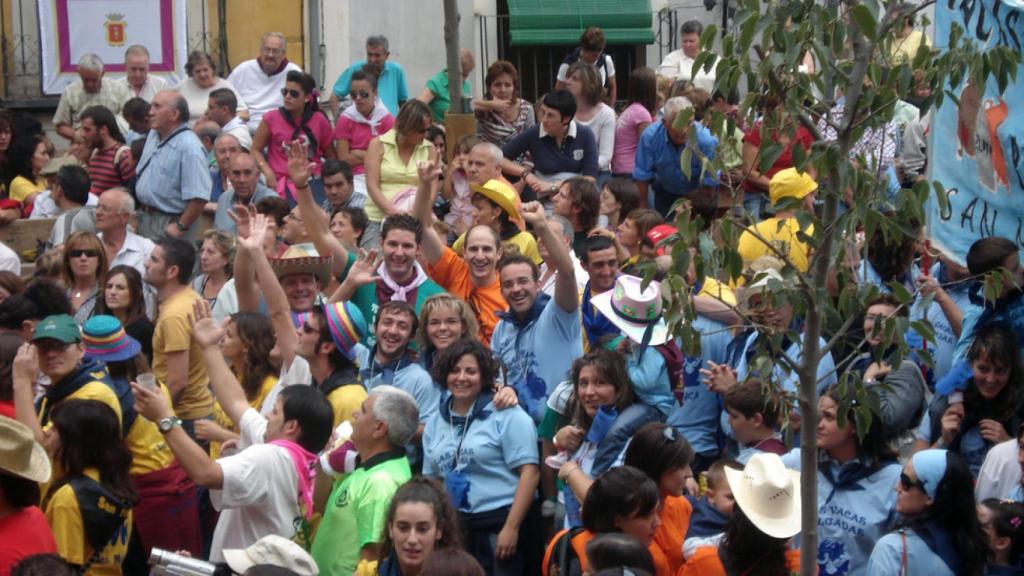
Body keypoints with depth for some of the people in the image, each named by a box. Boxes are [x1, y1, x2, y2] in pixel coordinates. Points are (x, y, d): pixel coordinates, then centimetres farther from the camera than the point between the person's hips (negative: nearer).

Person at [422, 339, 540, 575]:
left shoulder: (507, 415, -5)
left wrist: (511, 527, -16)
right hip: (452, 527, 5)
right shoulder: (435, 423, 13)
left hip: (498, 526, -5)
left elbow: (529, 472, -11)